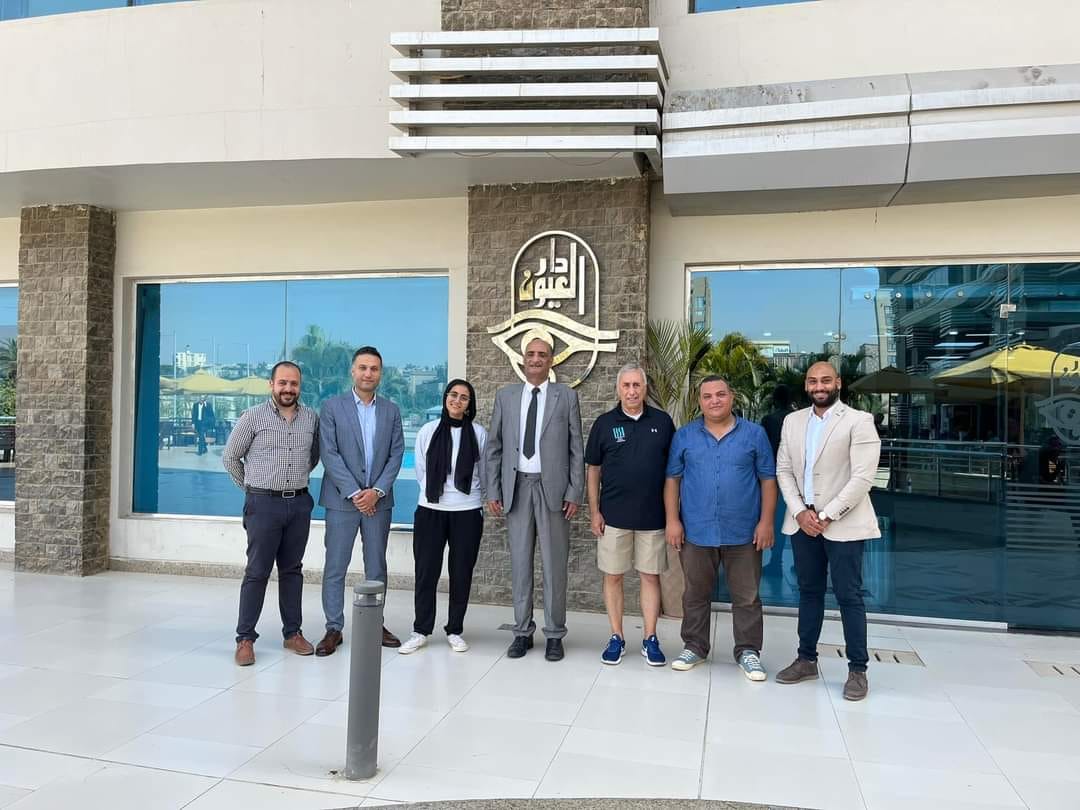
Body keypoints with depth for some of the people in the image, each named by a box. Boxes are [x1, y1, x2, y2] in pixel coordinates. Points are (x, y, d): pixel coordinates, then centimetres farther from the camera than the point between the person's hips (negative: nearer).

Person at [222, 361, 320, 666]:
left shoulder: (311, 418, 5)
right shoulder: (253, 417, -4)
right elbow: (230, 457, 3)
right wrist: (250, 487, 8)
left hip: (299, 504, 3)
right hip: (264, 504, -3)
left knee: (292, 570, 11)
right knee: (257, 572, 0)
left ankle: (293, 632, 20)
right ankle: (245, 638, 9)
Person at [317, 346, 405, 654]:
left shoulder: (391, 410, 8)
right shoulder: (332, 406, -1)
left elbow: (396, 454, 3)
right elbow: (329, 454, -8)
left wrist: (376, 491, -10)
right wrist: (354, 493, -14)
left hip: (378, 499, 3)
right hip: (342, 499, -2)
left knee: (377, 566, 10)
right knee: (335, 567, 2)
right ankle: (334, 629, 12)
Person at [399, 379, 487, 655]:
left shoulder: (479, 434, 0)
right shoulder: (427, 431, 2)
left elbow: (483, 476, 10)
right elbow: (420, 472, 10)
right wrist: (436, 492, 11)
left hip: (467, 513, 0)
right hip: (430, 511, 0)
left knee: (461, 573, 7)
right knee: (426, 572, 3)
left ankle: (454, 631, 20)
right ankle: (421, 631, 16)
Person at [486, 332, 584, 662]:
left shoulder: (566, 396, 3)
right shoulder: (505, 395, 8)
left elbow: (576, 449, 1)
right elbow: (494, 447, 9)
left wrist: (575, 493, -5)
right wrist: (493, 490, 3)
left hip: (552, 488, -2)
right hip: (517, 487, 2)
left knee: (554, 564, 3)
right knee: (520, 562, 8)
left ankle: (554, 634, 15)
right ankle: (523, 631, 19)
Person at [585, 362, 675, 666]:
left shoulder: (662, 422, 2)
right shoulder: (604, 423, 1)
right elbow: (593, 469, 4)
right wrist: (594, 512, -1)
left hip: (653, 515, 0)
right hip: (613, 515, 0)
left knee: (651, 576, 7)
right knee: (613, 576, 6)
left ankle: (650, 639, 18)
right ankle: (616, 638, 19)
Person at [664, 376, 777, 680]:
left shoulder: (754, 434, 1)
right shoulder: (684, 436, 4)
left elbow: (768, 480, 2)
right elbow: (672, 479, 5)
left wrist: (766, 521, -4)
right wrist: (673, 520, -2)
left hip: (743, 533, -1)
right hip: (696, 531, 1)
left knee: (747, 596, 8)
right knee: (696, 594, 13)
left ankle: (748, 651, 22)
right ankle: (694, 646, 27)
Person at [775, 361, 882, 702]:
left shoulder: (859, 421, -7)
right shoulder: (792, 421, 9)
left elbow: (863, 477, -13)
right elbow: (783, 470, 7)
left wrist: (827, 516, -15)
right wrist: (800, 512, -6)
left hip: (843, 523, -5)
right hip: (802, 521, 5)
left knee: (849, 596, 0)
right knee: (809, 592, 13)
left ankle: (858, 669, 12)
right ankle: (807, 660, 24)